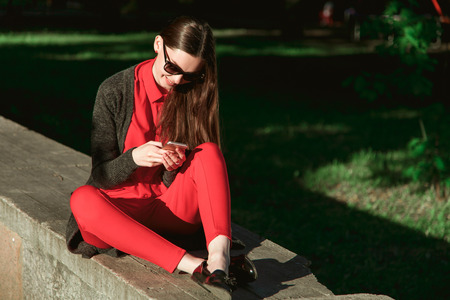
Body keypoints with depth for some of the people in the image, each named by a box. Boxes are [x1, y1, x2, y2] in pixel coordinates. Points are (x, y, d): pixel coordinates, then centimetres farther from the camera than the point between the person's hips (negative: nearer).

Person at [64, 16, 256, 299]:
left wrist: (175, 167, -23)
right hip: (126, 207, -1)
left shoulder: (195, 94, -1)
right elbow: (100, 176, -6)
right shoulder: (115, 91, -7)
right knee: (82, 199, -35)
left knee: (209, 151, -25)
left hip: (174, 211, 2)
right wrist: (134, 157, -27)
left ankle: (219, 255, -45)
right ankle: (192, 264, -44)